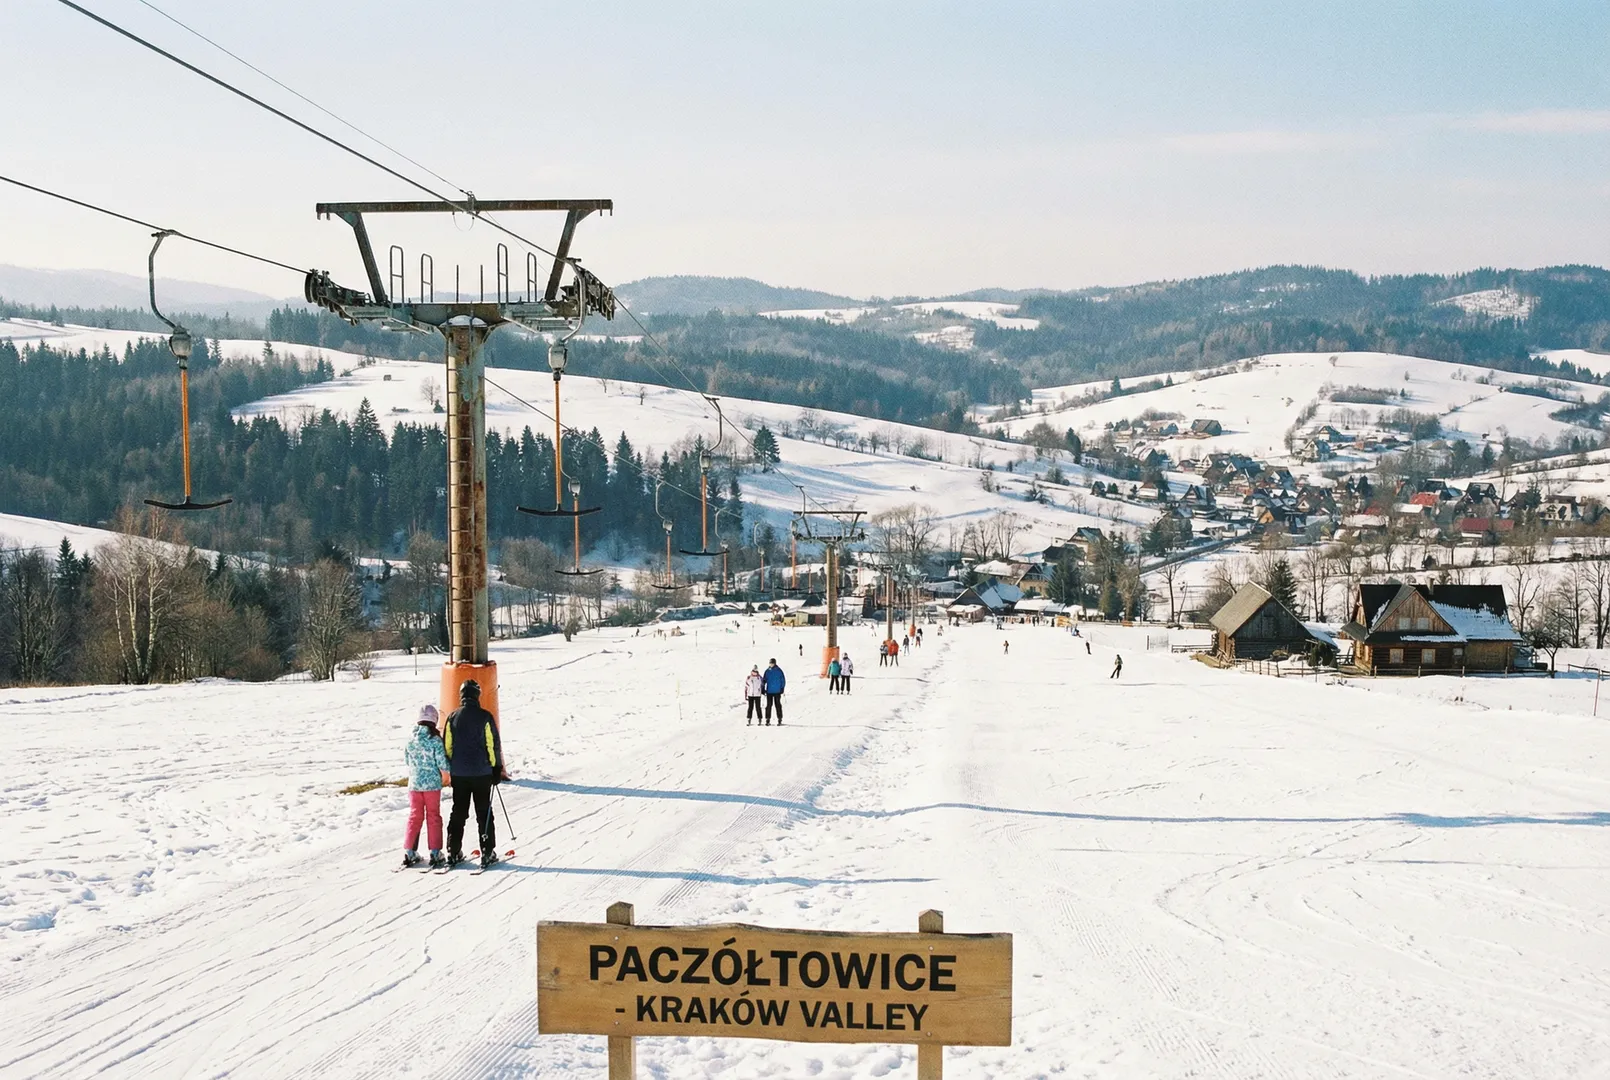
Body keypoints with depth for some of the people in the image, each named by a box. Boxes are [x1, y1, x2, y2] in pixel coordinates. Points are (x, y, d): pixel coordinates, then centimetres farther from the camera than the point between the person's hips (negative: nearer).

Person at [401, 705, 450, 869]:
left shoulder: (411, 738, -2)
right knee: (433, 817, 6)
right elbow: (442, 761, -13)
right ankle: (435, 853, 6)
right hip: (432, 783, -3)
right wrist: (445, 773, 7)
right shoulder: (435, 739, -13)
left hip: (414, 782, 3)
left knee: (414, 816, 13)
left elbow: (406, 758, 10)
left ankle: (409, 852, 10)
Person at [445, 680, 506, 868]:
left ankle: (453, 852, 9)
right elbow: (494, 745, -7)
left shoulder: (453, 717, -1)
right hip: (481, 773, -2)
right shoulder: (485, 717, -9)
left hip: (458, 773, 2)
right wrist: (497, 768, 4)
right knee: (484, 814, 5)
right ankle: (487, 853, 2)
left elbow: (447, 745, 4)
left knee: (458, 813, 11)